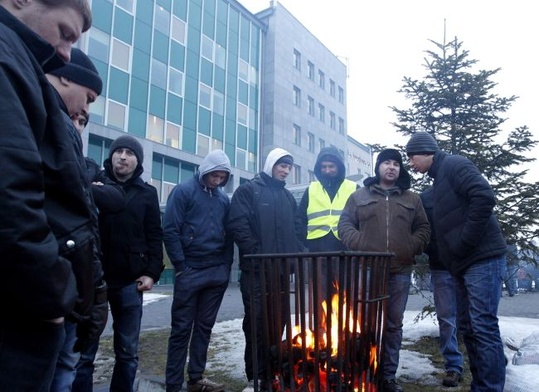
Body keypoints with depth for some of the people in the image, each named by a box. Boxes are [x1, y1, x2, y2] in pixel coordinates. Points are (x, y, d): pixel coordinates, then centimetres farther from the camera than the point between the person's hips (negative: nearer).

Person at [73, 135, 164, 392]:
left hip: (129, 281, 1)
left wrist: (152, 272, -3)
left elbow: (154, 236, 8)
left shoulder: (147, 193, 9)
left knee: (128, 352, 10)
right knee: (83, 351, 2)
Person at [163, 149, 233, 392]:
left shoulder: (223, 198, 13)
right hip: (190, 271, -5)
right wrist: (181, 267, -12)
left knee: (204, 327, 12)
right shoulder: (183, 191, -2)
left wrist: (226, 267, 6)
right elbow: (169, 230, -8)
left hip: (217, 273, 5)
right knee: (181, 329, 1)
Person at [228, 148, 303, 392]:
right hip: (256, 269, -5)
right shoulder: (248, 190, 0)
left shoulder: (288, 197, 19)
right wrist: (256, 254, -16)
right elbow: (237, 225, -11)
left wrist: (295, 253, 4)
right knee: (256, 323, 0)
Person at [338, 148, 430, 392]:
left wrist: (411, 247, -4)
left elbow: (423, 229, 13)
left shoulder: (412, 199, 15)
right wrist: (357, 245, -10)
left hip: (400, 271, 2)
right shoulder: (359, 196, 9)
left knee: (394, 325, 8)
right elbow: (345, 224, 5)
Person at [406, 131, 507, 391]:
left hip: (482, 258, -10)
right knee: (467, 327, 12)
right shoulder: (439, 179, 22)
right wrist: (451, 256, 13)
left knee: (483, 326, -9)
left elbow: (485, 197, -21)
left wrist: (464, 242, -18)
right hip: (465, 263, 10)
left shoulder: (454, 165, -6)